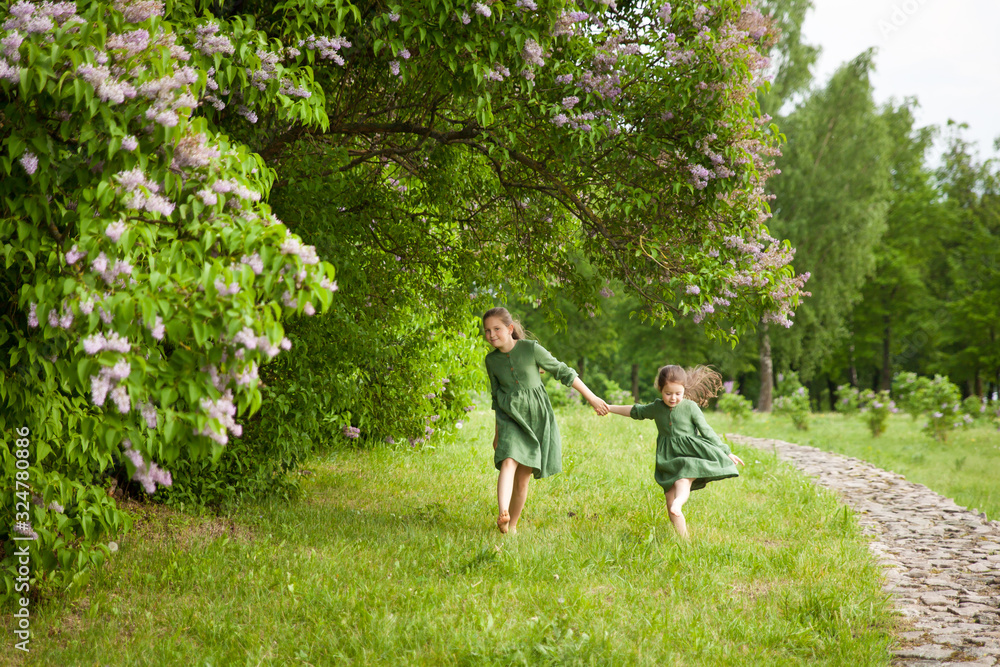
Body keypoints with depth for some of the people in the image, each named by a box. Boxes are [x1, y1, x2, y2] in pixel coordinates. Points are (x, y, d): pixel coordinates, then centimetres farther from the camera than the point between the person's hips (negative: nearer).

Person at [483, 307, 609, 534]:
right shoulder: (491, 360, 3)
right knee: (508, 462, -25)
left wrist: (592, 398, 0)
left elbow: (563, 372, -1)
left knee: (523, 477, 1)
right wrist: (497, 432, 19)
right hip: (511, 419, 1)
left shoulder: (531, 349, -9)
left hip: (536, 417, -1)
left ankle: (513, 525, 16)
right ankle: (502, 514, -44)